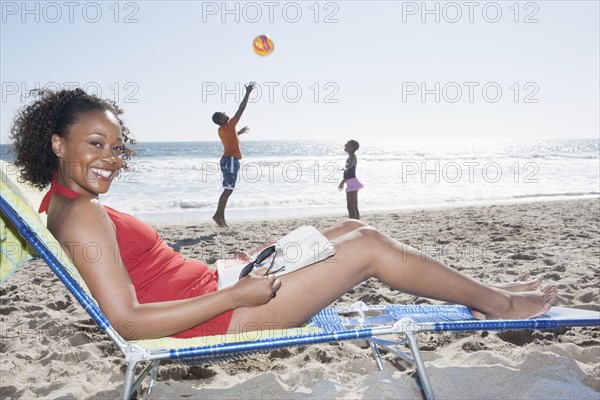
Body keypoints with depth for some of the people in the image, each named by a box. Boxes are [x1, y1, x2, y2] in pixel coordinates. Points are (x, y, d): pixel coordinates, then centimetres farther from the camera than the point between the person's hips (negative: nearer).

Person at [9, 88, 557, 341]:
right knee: (369, 246, -8)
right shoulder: (83, 215, -17)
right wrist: (236, 293, -23)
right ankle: (494, 302, 14)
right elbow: (128, 321, -24)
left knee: (350, 228, 9)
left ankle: (477, 292, 21)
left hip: (213, 289, 10)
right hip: (215, 316, -10)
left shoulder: (65, 205, 13)